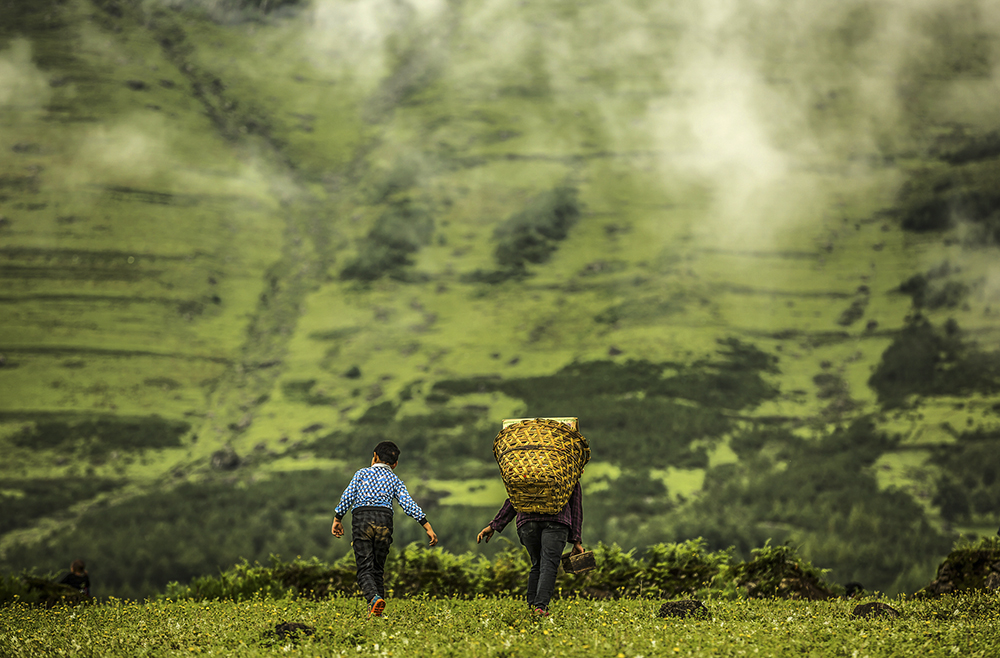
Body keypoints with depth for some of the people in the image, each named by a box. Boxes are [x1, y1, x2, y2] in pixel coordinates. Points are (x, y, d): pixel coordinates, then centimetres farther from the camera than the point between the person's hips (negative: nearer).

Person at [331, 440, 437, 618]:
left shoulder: (362, 473, 18)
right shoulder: (395, 481, 19)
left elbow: (347, 497, 7)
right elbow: (409, 505, 6)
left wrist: (337, 519, 15)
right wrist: (428, 526, 3)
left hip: (361, 518, -2)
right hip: (384, 519, 2)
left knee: (364, 567, -5)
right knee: (378, 568, 13)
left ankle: (374, 598, -32)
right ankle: (376, 611, 8)